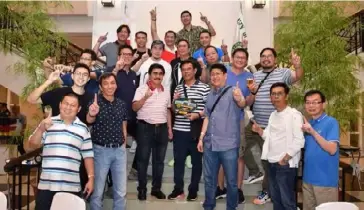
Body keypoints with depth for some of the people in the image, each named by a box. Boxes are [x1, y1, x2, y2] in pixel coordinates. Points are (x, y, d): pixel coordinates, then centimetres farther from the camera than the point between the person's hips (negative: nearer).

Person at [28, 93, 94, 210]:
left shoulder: (83, 129, 8)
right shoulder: (48, 123, 7)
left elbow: (88, 155, 6)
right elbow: (32, 145, 3)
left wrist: (91, 178, 0)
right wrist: (41, 128, -12)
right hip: (46, 185, 0)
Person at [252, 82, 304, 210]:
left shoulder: (294, 115, -11)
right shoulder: (273, 115, 12)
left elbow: (299, 141, -17)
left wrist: (285, 159, -16)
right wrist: (259, 130, -1)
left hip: (286, 164, -7)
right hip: (272, 163, 7)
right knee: (275, 198, 17)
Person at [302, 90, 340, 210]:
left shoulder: (331, 122, -11)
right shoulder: (308, 124, 9)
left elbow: (332, 149, -21)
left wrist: (313, 132, -25)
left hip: (325, 180, -6)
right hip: (308, 178, 7)